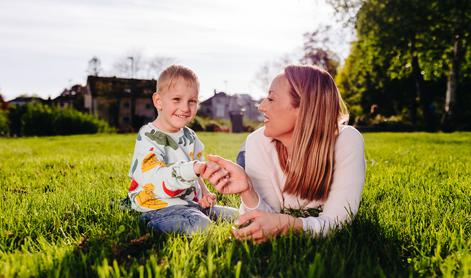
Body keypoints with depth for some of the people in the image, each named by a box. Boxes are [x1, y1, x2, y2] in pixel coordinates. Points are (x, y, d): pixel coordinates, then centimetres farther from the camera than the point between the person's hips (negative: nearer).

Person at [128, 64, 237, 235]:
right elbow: (156, 179, -29)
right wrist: (193, 169, -43)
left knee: (237, 216, 11)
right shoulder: (148, 137, -14)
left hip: (191, 201, 9)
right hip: (160, 205, -9)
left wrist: (204, 192, 2)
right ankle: (153, 227, -12)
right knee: (201, 225, -34)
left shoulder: (189, 136, 12)